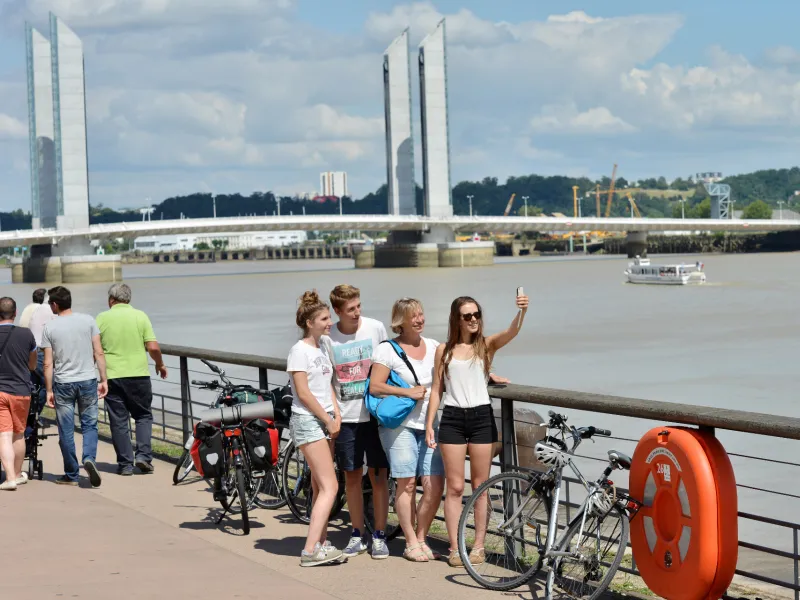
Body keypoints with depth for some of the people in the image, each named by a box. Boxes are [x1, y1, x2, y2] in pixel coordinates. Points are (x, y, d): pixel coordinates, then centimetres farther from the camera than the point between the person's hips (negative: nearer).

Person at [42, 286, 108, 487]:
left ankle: (71, 475, 13)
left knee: (66, 431, 7)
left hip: (63, 384, -1)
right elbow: (99, 353, -2)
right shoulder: (88, 321, -1)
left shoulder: (49, 328, -3)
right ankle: (89, 458, -14)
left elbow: (48, 363, -3)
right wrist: (104, 380, 5)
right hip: (88, 380, 1)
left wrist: (49, 391, 3)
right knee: (89, 425, 11)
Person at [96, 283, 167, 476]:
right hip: (138, 374, 0)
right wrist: (160, 364, 12)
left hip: (112, 377, 0)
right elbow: (153, 347, -6)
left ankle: (125, 464, 7)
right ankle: (143, 455, 0)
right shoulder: (140, 316, -1)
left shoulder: (102, 318, 1)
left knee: (119, 421, 6)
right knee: (143, 416, 14)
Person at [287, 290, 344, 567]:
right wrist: (328, 421, -11)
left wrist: (336, 414, 3)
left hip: (325, 420, 9)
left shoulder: (322, 349, 15)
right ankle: (310, 550, -14)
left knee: (320, 487, 11)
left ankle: (321, 543, 18)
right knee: (330, 487, -13)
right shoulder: (300, 350, -11)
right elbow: (303, 393, -15)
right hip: (307, 421, -9)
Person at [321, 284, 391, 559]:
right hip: (345, 418, 1)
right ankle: (357, 534, 20)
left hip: (375, 414, -1)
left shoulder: (376, 328, -3)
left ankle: (379, 535, 9)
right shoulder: (328, 338, -4)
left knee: (378, 474, 1)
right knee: (352, 476, 9)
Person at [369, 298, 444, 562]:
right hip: (400, 424, -4)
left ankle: (421, 538, 14)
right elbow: (375, 386, -7)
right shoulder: (388, 350, -3)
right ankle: (411, 543, 8)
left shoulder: (433, 346, 13)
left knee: (435, 485, -2)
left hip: (428, 424, 4)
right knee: (407, 484, -2)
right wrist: (407, 392, -13)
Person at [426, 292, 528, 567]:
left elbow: (512, 332, -16)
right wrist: (429, 424, 2)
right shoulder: (444, 350, 6)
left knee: (480, 485, 5)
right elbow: (436, 389, 8)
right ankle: (455, 547, 5)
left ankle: (479, 545, 12)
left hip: (481, 417, 0)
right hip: (452, 418, 0)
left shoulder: (487, 345, 4)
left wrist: (521, 311, -36)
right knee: (455, 487, 1)